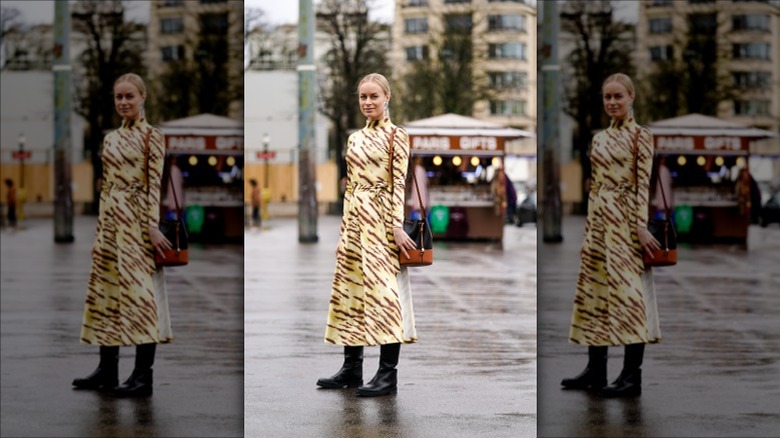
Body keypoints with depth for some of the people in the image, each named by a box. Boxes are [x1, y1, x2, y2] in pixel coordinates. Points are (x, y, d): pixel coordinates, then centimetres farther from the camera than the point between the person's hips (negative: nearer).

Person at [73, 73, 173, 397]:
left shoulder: (151, 136, -4)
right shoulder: (110, 138, 15)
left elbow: (155, 183, -9)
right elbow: (105, 183, 18)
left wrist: (153, 226, -16)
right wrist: (101, 224, 14)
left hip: (136, 221, -7)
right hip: (109, 221, 7)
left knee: (139, 292, -8)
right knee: (104, 290, 8)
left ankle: (143, 375, -6)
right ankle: (107, 370, 15)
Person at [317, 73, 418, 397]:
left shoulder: (396, 135, -3)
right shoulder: (355, 139, 15)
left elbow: (399, 183, -8)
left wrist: (397, 226, -15)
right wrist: (344, 227, 14)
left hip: (381, 219, -7)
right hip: (353, 220, 7)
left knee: (383, 290, -8)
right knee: (349, 288, 7)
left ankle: (388, 374, -6)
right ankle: (351, 369, 15)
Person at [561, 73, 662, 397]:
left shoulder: (640, 135, -4)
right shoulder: (599, 138, 15)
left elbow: (643, 183, -9)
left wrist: (641, 226, -16)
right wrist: (589, 222, 14)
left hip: (625, 220, -7)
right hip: (597, 220, 8)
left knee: (627, 292, -8)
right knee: (593, 290, 8)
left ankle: (632, 375, -6)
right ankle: (595, 370, 14)